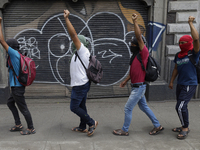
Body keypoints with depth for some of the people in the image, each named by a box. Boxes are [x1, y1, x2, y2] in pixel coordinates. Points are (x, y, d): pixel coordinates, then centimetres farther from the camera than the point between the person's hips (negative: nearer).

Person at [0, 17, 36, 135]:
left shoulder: (15, 53, -14)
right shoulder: (18, 56, 12)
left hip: (17, 87, -10)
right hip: (18, 86, 10)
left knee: (23, 108, 0)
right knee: (10, 103, 24)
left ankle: (31, 128, 13)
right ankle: (18, 124, 28)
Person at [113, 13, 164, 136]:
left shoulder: (144, 53, -15)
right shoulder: (136, 55, 11)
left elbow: (139, 37, -27)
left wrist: (135, 22, -24)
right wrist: (126, 81, 23)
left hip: (139, 87, -10)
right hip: (136, 86, 10)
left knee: (128, 108, 0)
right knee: (144, 106, 19)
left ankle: (125, 130, 17)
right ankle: (158, 126, 31)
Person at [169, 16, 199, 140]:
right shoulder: (178, 55, 8)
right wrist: (171, 81, 17)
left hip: (190, 85, -7)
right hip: (180, 84, 7)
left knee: (180, 107, -12)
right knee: (181, 106, 15)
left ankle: (185, 128, 8)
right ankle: (184, 126, 32)